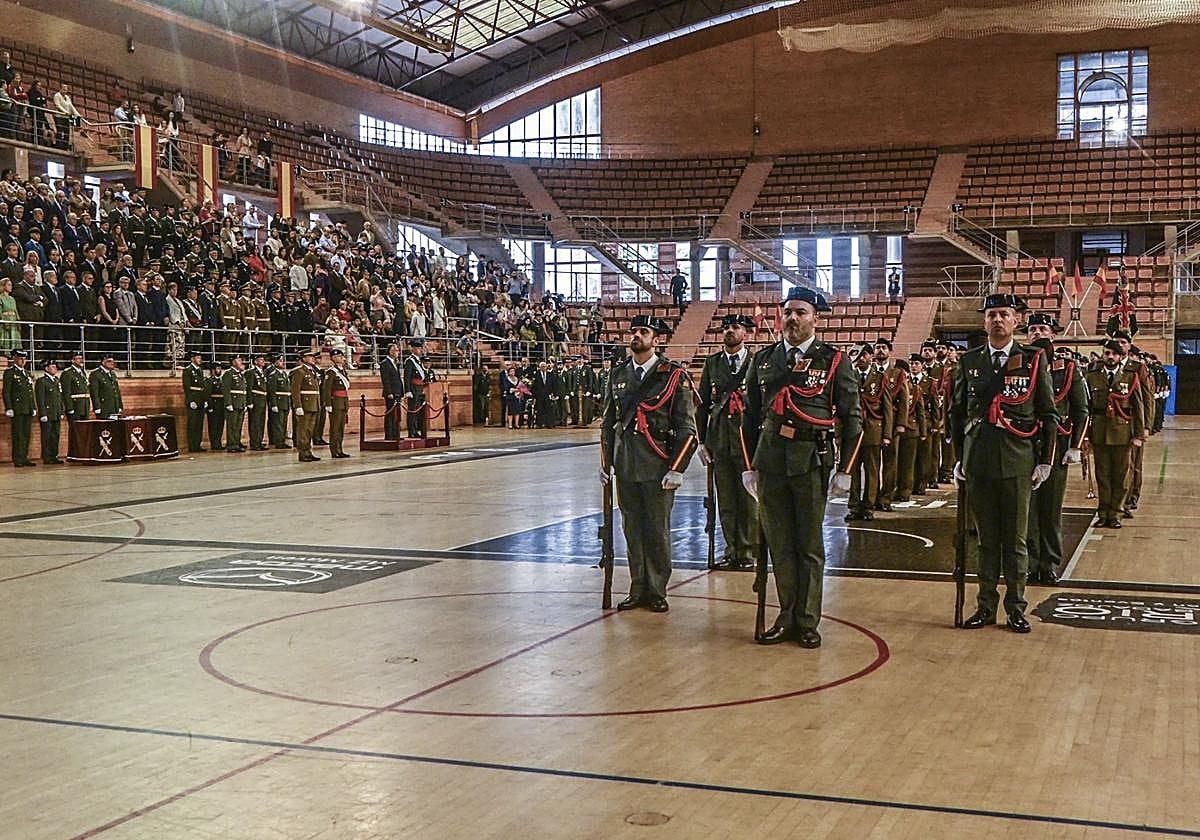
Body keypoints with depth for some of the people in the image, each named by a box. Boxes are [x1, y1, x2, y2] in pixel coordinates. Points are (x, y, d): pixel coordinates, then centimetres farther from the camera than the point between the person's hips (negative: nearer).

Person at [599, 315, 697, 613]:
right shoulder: (618, 375, 11)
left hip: (658, 467, -4)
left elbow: (686, 428, -5)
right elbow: (608, 423, 18)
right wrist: (606, 462, 12)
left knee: (657, 530, 2)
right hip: (625, 466, 4)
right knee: (632, 530, 9)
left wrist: (676, 469, -11)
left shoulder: (674, 376, -3)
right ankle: (638, 590, 18)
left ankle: (656, 591, 13)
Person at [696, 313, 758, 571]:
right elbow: (703, 403, 12)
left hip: (749, 437, -3)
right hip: (719, 441, 3)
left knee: (749, 499, -1)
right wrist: (702, 441, 6)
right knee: (725, 500, 7)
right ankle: (732, 551, 16)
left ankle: (749, 552, 8)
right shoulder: (712, 363, 11)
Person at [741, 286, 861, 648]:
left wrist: (844, 470, -4)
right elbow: (751, 415, 15)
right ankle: (786, 618, 17)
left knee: (810, 546, 4)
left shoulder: (835, 361, 1)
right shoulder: (763, 360, 10)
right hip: (770, 461, 3)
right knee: (780, 545, 8)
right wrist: (749, 466, 11)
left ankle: (807, 622, 13)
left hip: (812, 461, -3)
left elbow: (852, 418, 1)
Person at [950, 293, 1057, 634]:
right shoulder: (969, 361, 8)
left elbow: (1049, 415, 4)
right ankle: (986, 606, 16)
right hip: (979, 461, 2)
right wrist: (959, 458, 10)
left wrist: (1045, 462, 0)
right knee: (986, 538, 8)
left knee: (1015, 539, 4)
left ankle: (1016, 607, 14)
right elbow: (957, 411, 14)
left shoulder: (1034, 360, 2)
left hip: (1018, 462, -2)